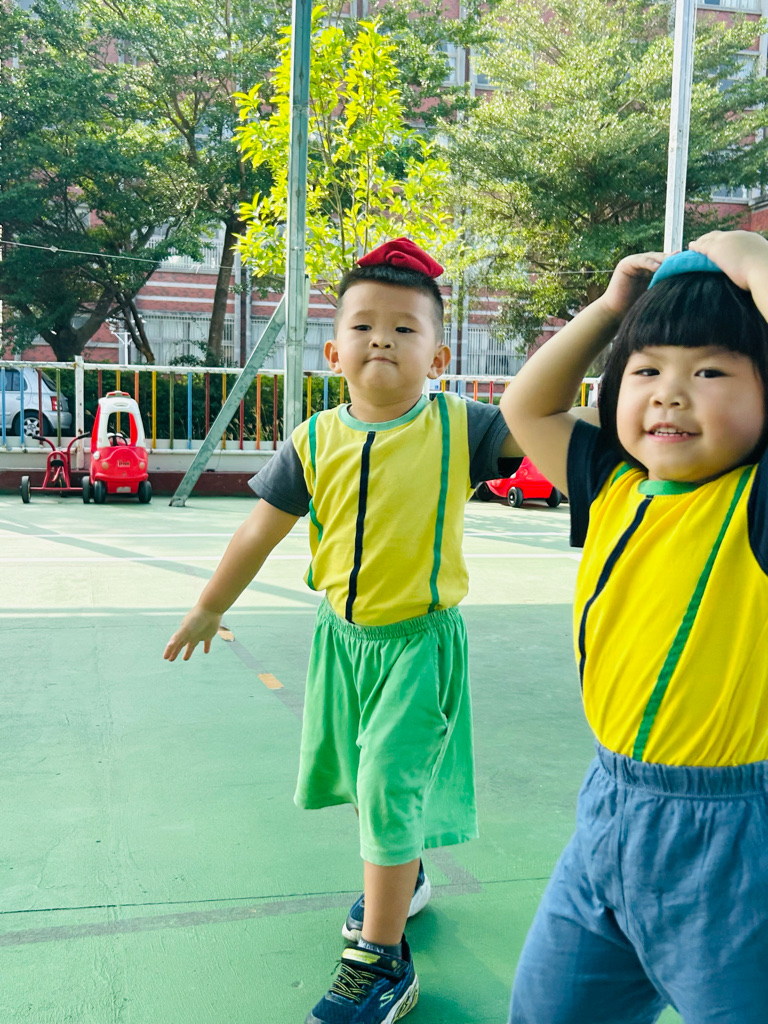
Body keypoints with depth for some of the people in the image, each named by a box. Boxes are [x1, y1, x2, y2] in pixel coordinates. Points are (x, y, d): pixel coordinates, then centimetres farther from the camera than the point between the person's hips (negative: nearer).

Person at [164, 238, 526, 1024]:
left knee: (390, 786, -5)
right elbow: (260, 532, 4)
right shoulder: (315, 441, -6)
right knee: (367, 780, 20)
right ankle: (401, 880, 49)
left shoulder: (456, 428, -12)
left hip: (419, 639, -4)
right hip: (342, 633, 4)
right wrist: (208, 609, 14)